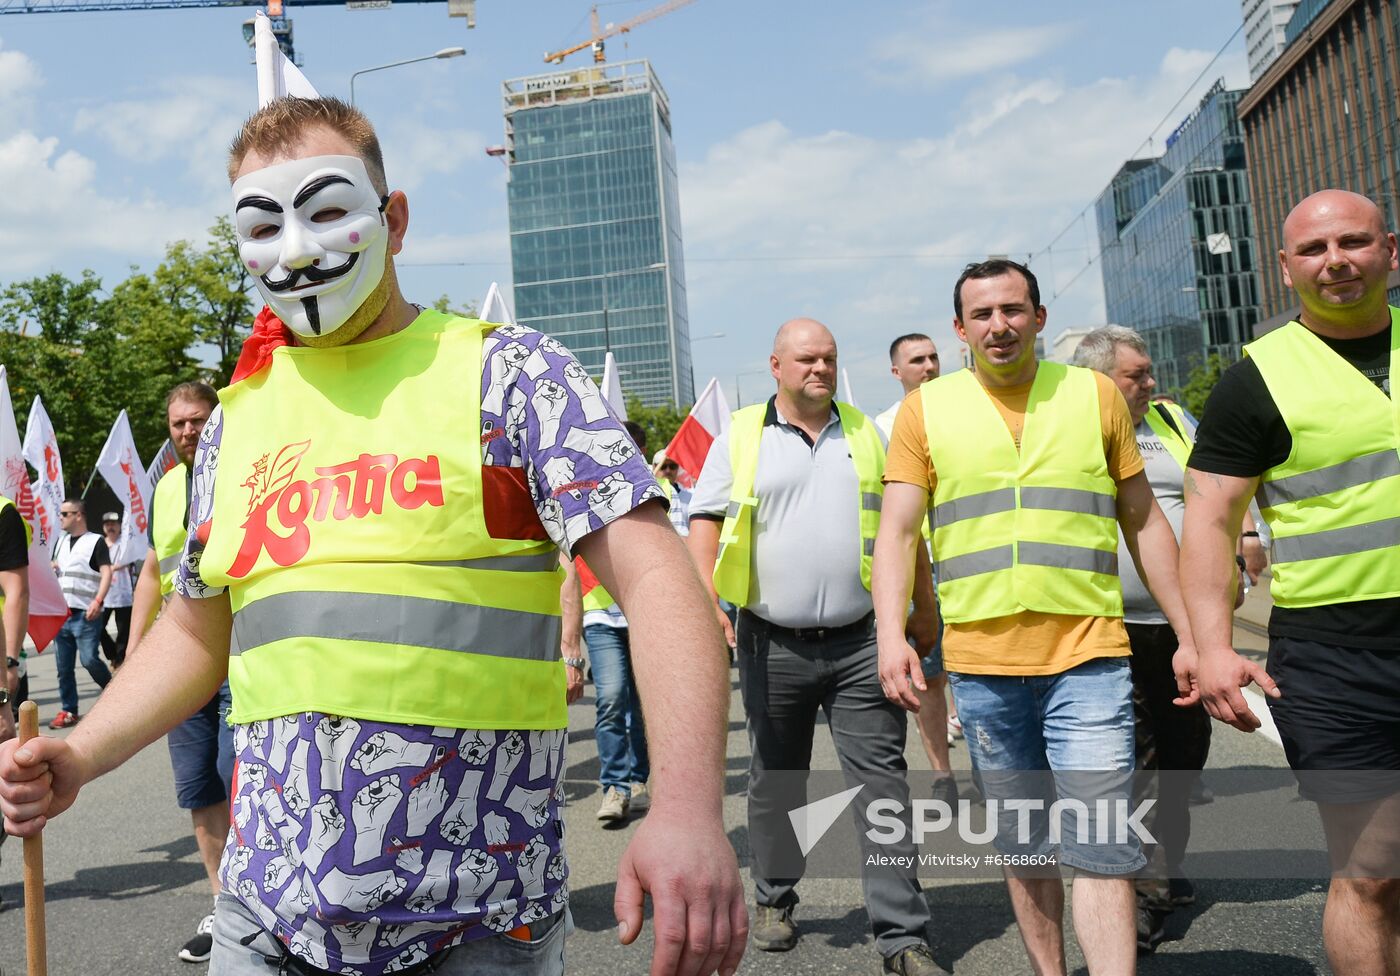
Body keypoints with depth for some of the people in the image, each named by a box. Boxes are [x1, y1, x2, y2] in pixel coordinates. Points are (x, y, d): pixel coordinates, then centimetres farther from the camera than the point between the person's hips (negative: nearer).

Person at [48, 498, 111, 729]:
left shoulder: (95, 541, -3)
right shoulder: (60, 541, 18)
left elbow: (106, 573, -11)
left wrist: (98, 601, -23)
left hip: (85, 614, -6)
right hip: (60, 613, 6)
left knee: (89, 659, -12)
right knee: (63, 666, 6)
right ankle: (68, 711, 12)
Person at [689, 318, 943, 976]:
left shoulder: (865, 434, 11)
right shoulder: (741, 438, 4)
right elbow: (706, 519, 1)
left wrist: (924, 607, 14)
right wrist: (705, 598, -14)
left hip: (861, 643, 1)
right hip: (774, 646, -1)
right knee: (775, 781, 12)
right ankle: (774, 899, 32)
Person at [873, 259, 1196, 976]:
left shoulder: (1095, 395, 7)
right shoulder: (926, 410, 5)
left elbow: (1144, 524, 11)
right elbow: (896, 532, 1)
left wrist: (1188, 636, 10)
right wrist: (891, 634, -14)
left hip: (1088, 653, -1)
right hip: (980, 661, 1)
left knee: (1102, 847, -7)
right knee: (1022, 845, 13)